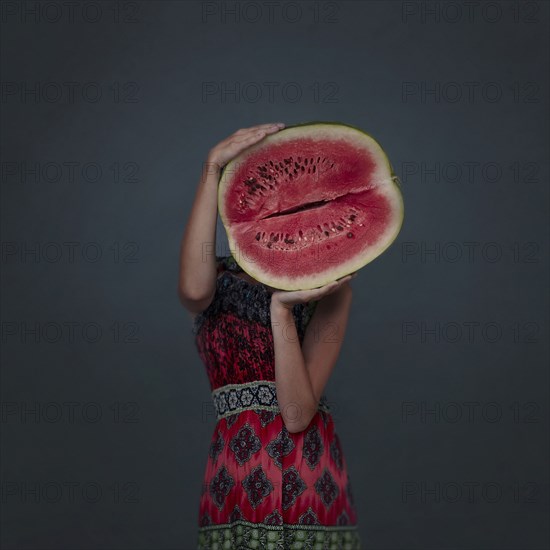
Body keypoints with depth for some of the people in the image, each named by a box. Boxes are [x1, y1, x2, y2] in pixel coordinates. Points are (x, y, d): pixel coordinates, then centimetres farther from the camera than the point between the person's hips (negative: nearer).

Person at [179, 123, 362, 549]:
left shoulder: (328, 286, -1)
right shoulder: (218, 282, 4)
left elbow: (298, 413, -12)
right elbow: (194, 289, -24)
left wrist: (282, 310, -22)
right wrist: (213, 168, -23)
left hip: (315, 489, -1)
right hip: (236, 484, 1)